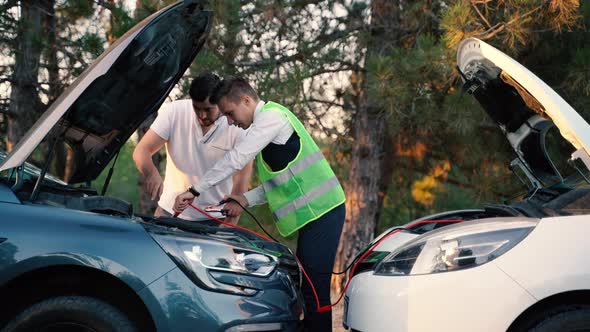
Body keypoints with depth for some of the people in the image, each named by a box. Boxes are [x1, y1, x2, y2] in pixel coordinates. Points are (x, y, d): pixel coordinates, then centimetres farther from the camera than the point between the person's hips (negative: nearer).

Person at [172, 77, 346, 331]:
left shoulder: (271, 116, -11)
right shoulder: (267, 122, 21)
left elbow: (236, 159, -17)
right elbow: (278, 182, 22)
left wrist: (194, 191, -13)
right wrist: (246, 200, 9)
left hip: (322, 210, -10)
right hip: (317, 211, 10)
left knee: (314, 288, -11)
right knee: (309, 285, 11)